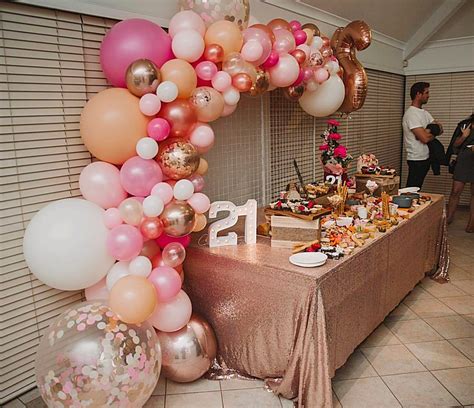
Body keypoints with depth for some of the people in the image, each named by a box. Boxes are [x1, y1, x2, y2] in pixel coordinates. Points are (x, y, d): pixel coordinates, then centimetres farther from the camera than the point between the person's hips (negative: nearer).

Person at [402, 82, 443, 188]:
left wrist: (428, 132, -14)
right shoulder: (411, 114, -17)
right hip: (416, 160, -9)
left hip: (425, 158, 9)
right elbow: (425, 138, -23)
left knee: (417, 189, 16)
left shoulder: (424, 113, 13)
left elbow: (439, 128, 8)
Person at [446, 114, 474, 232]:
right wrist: (464, 136, -12)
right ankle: (449, 218, 17)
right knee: (455, 191, 2)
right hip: (463, 161, 1)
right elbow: (455, 145, 6)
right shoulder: (464, 125, 3)